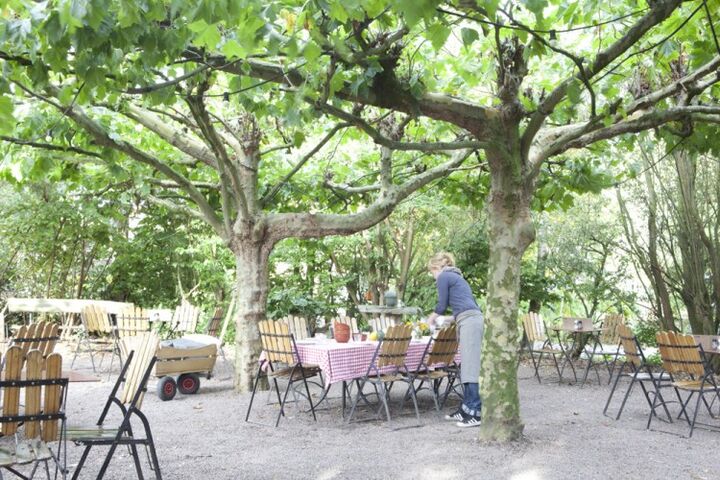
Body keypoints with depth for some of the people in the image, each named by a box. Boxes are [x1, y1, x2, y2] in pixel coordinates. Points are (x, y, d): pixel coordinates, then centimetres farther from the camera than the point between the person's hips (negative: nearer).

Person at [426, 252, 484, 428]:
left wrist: (431, 318, 24)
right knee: (466, 367, 10)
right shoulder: (456, 277, 28)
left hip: (469, 321, -9)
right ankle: (466, 409, 13)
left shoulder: (443, 277, 2)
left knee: (470, 367, -11)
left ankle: (476, 413, -12)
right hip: (473, 319, 9)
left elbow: (442, 304, 4)